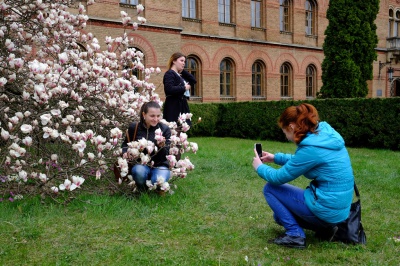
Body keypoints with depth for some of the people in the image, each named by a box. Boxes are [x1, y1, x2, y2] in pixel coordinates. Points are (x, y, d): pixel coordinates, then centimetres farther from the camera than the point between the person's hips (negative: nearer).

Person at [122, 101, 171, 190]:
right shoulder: (134, 127, -3)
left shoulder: (165, 129, -5)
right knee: (139, 171, -35)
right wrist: (126, 154, -8)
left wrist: (162, 146, -31)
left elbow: (166, 155, -9)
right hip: (141, 164, 1)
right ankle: (142, 191, -2)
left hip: (160, 165, 0)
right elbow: (126, 144, 14)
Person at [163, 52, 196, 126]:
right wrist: (184, 88, -14)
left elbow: (194, 81, 14)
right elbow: (169, 89, -23)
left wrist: (183, 71, 8)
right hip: (173, 107, -9)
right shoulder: (169, 74, -8)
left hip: (183, 106, 9)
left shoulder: (181, 75, 20)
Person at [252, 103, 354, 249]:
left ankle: (294, 234, -2)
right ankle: (324, 227, 14)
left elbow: (279, 178, -11)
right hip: (338, 207, 9)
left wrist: (260, 167, 7)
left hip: (326, 208, -9)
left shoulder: (311, 147, -24)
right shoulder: (325, 134, 2)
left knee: (270, 188, 2)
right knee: (280, 215, 24)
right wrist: (276, 157, 23)